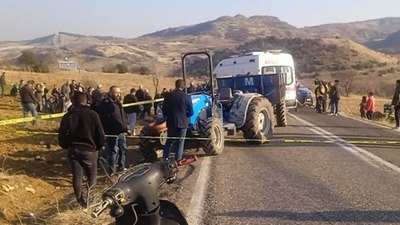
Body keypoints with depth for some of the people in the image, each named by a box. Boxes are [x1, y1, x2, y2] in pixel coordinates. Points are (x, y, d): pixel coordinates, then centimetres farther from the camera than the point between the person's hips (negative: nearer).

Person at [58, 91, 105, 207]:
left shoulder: (68, 116, -5)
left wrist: (67, 146, 14)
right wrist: (98, 147, 8)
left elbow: (62, 136, -4)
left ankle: (81, 201, 19)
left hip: (73, 150, 2)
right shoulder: (92, 114, -11)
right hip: (90, 150, -2)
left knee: (77, 176, 13)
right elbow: (101, 135, -10)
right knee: (92, 176, 13)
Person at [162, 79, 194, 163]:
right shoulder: (187, 97, -9)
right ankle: (178, 159, 9)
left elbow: (164, 109, 1)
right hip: (183, 123, -2)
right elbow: (191, 112, -6)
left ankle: (165, 157, 14)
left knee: (169, 140, 16)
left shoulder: (169, 96, -4)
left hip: (171, 122, 2)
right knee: (180, 142, 9)